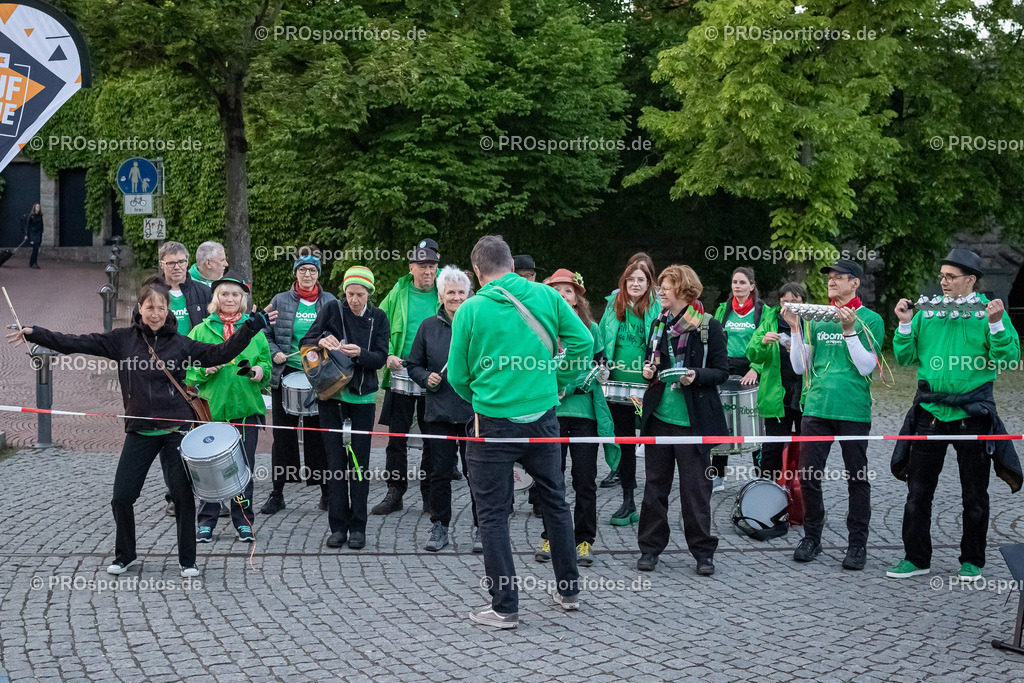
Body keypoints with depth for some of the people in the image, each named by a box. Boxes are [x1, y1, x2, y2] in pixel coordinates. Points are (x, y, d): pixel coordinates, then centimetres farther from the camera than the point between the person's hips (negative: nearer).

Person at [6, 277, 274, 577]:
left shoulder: (180, 343, 1)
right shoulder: (123, 339, 4)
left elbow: (220, 353, -4)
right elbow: (78, 343, 0)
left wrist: (251, 327, -14)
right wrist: (34, 334, -7)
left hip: (174, 429, -1)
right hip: (139, 431, 1)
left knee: (183, 495, -3)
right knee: (122, 496, 1)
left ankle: (187, 560, 14)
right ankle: (125, 555, 24)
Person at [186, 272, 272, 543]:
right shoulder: (201, 331, 6)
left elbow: (266, 361, 14)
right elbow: (187, 370, 6)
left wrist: (260, 371, -8)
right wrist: (204, 370, -13)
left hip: (246, 407, 1)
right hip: (212, 407, -1)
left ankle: (243, 521, 15)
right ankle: (206, 521, 12)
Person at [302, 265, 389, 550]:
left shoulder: (378, 318, 5)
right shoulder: (332, 310, 1)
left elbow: (381, 358, -2)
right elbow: (305, 343, -1)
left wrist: (360, 354, -21)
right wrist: (321, 341, -22)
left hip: (363, 396, 1)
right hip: (332, 393, 0)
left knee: (359, 461, 1)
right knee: (336, 460, 0)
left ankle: (357, 527, 7)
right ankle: (338, 526, 6)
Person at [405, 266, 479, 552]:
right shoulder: (429, 327, 8)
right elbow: (413, 365, 13)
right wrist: (427, 378, -5)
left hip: (475, 411, -1)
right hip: (440, 411, 1)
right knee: (440, 472, 5)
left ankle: (481, 529, 12)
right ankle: (439, 528, 17)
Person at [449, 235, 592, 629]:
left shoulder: (471, 311, -8)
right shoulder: (547, 296, -1)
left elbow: (458, 375, -2)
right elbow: (583, 343, -1)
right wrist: (556, 382, 10)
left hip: (493, 422, -4)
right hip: (542, 417, 4)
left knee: (493, 514, 5)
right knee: (555, 501, 19)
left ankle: (504, 607, 7)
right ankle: (569, 589, 30)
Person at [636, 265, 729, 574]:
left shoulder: (708, 326, -4)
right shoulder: (659, 324, 13)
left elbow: (722, 371, -4)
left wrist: (696, 375, -21)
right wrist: (649, 371, 2)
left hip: (693, 419, -5)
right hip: (659, 415, 5)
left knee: (695, 485, 0)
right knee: (655, 482, 8)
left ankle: (703, 551, 11)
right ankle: (650, 547, 18)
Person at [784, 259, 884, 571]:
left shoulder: (870, 319, 1)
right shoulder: (816, 318, 12)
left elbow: (866, 366, -8)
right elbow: (800, 366, 10)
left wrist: (850, 330, -14)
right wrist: (795, 328, 1)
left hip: (853, 410, -3)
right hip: (816, 408, 3)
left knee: (857, 478, 3)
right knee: (807, 476, 2)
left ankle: (857, 543, 12)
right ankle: (811, 538, 17)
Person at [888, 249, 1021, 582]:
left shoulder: (989, 311, 0)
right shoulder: (927, 312, 8)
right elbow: (905, 358, 9)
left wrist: (996, 324, -20)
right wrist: (905, 324, -2)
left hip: (972, 413, -3)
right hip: (930, 413, 3)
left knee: (974, 495, 7)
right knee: (918, 491, 6)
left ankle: (972, 561, 21)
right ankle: (916, 558, 17)